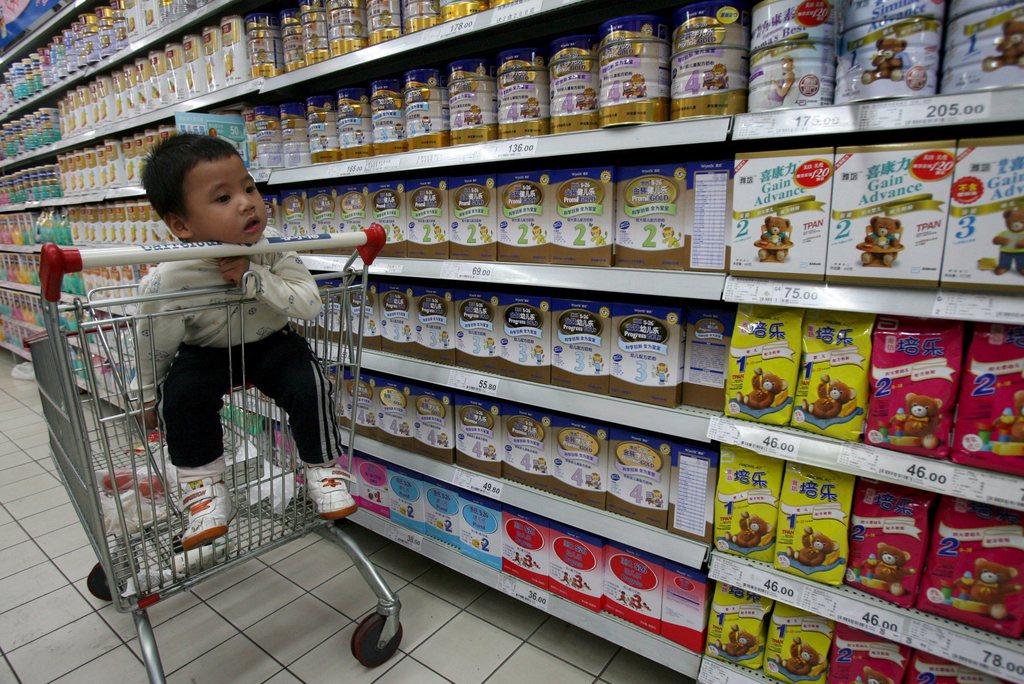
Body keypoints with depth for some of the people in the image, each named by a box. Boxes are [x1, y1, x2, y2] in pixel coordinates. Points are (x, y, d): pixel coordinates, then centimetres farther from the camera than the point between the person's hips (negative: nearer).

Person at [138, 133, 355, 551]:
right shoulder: (169, 281, -26)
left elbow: (309, 304, -30)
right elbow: (154, 346, -11)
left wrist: (253, 278, -38)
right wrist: (149, 397, 3)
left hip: (271, 344, 0)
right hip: (205, 352, 0)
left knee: (309, 386, -23)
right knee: (180, 395, -26)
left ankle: (323, 469, -2)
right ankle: (202, 484, -3)